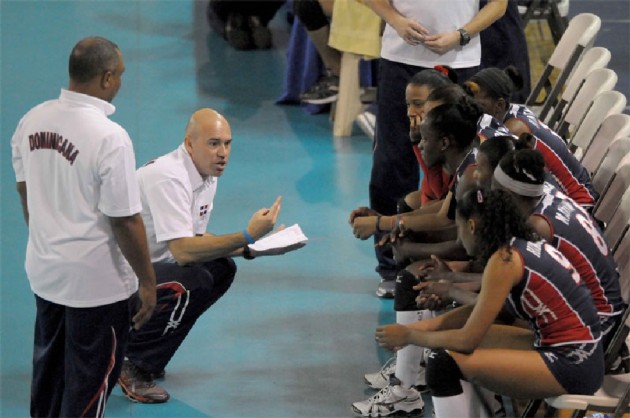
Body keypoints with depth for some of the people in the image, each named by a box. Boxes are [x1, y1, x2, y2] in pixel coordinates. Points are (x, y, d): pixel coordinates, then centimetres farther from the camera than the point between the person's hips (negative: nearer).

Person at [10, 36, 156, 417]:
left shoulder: (32, 120, -2)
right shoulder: (109, 137, -24)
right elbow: (125, 220, -21)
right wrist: (147, 281, -9)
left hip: (43, 269, 7)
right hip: (95, 280, -7)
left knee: (49, 366, 23)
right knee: (91, 377, 7)